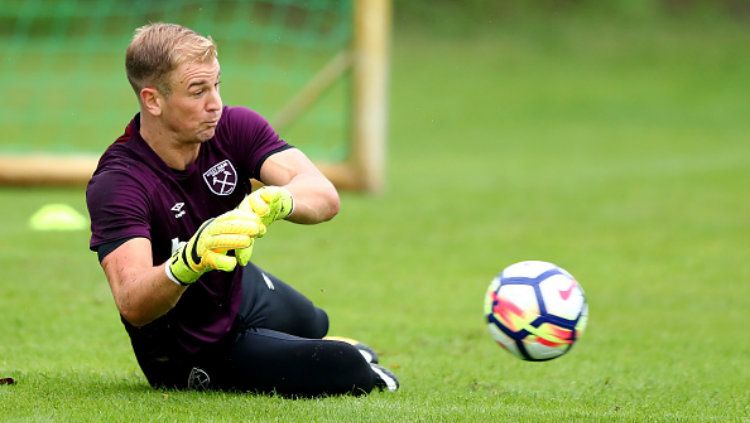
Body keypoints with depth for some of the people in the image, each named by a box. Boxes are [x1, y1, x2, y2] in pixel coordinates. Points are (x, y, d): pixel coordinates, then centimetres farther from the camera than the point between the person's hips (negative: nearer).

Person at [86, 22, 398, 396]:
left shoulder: (234, 128, -20)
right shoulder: (115, 183, -35)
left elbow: (324, 195, -34)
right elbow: (132, 306, -46)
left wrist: (273, 200, -57)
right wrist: (189, 260, -66)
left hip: (243, 292, 6)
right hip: (187, 350, -6)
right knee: (350, 371, -11)